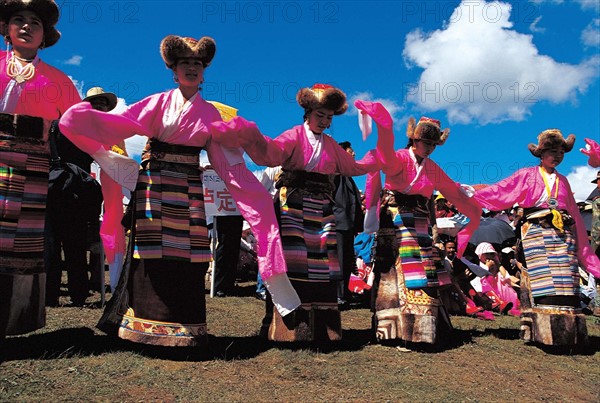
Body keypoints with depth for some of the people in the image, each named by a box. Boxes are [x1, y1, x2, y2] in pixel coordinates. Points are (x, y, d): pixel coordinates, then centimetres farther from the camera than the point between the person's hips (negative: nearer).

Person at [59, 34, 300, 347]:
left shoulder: (210, 114, 10)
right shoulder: (159, 102, 8)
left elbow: (228, 162, 7)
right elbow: (119, 123, 2)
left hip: (188, 190, 1)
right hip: (153, 185, -1)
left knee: (187, 256, -1)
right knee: (152, 253, -3)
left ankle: (181, 327, 10)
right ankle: (145, 322, 9)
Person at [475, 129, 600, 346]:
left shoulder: (563, 181, 22)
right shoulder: (527, 175, 10)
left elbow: (575, 215, 22)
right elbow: (497, 191, 3)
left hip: (564, 234, 4)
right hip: (537, 231, -4)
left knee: (565, 283, -4)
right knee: (542, 281, -12)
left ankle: (566, 330, 0)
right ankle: (542, 330, -10)